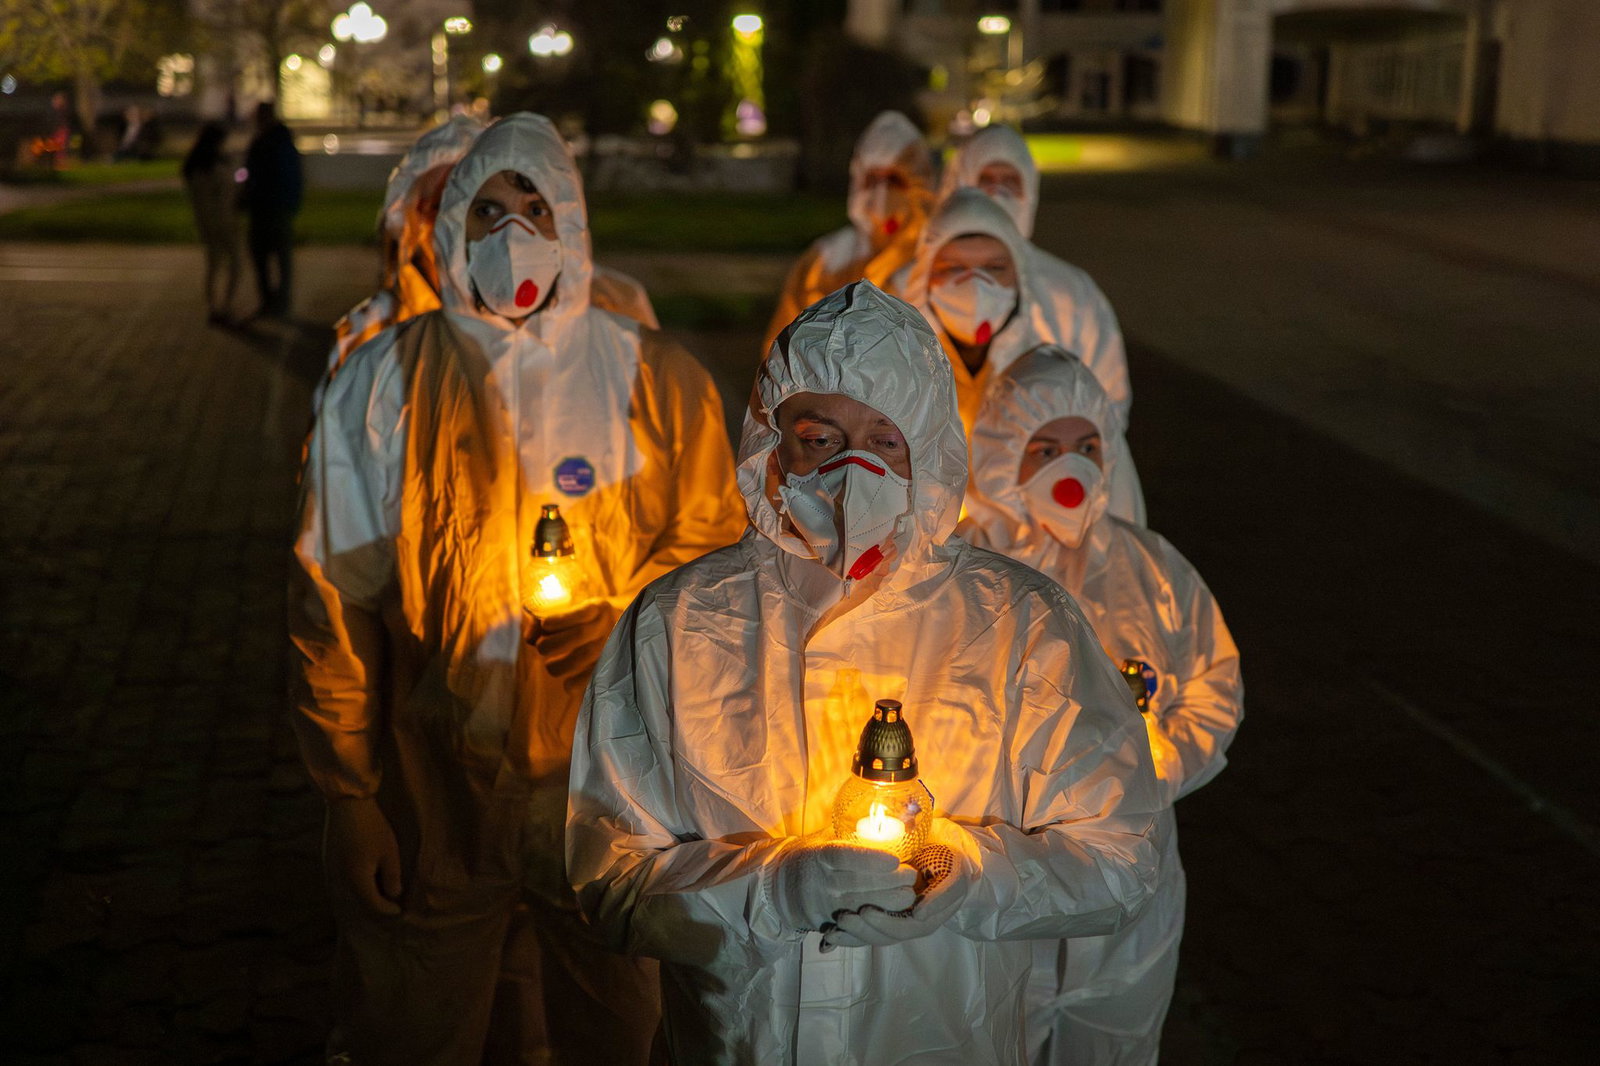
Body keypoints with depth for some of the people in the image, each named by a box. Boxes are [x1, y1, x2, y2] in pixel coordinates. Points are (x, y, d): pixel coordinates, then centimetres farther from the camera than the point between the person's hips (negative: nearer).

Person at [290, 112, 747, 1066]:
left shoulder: (659, 383, -1)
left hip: (612, 798, 1)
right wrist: (349, 794, -3)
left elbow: (711, 553, 7)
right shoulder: (383, 383, -2)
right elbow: (334, 598, -2)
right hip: (433, 802, 0)